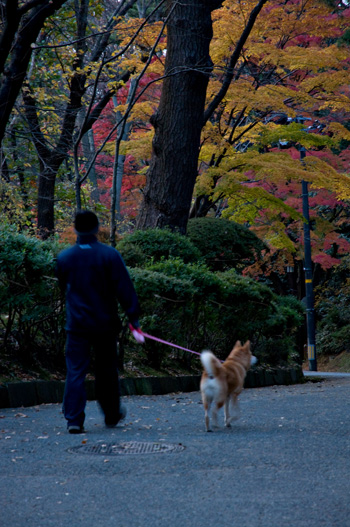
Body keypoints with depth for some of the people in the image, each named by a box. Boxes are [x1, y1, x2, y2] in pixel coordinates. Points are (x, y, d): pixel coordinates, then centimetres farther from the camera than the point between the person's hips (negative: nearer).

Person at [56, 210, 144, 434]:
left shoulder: (64, 257, 0)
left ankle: (74, 419, -9)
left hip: (77, 324, 1)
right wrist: (134, 320, -8)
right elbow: (125, 290, -10)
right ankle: (112, 414, 28)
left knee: (76, 371, 0)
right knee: (107, 370, 14)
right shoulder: (110, 255, -8)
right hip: (105, 323, -1)